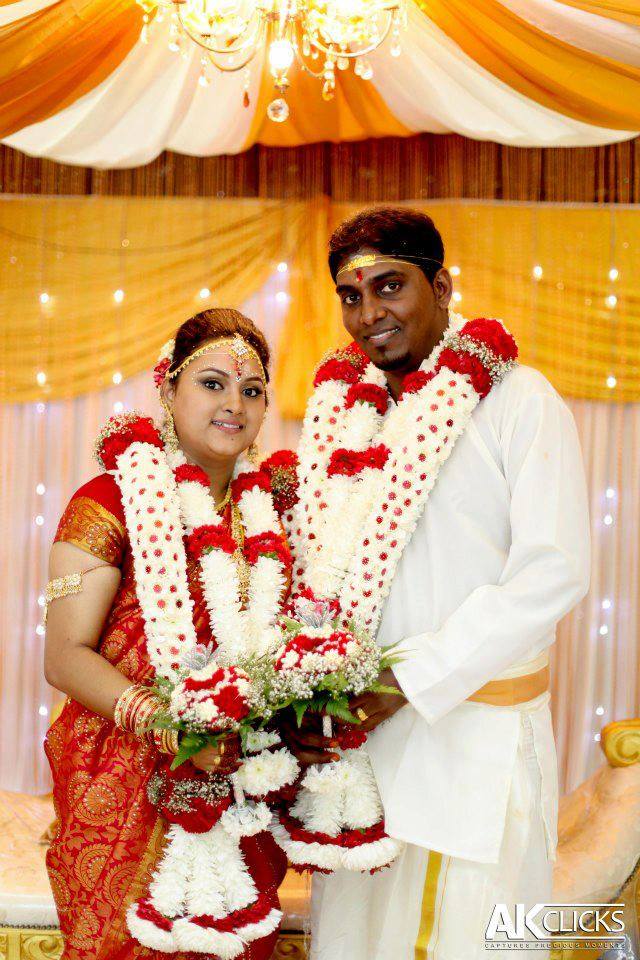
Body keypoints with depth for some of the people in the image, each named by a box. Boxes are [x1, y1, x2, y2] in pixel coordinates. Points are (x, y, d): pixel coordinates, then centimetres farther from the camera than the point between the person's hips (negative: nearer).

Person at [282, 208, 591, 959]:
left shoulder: (517, 399, -7)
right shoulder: (348, 411, 10)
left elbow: (553, 574, -15)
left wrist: (408, 682, -17)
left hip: (479, 734, -5)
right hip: (358, 727, 5)